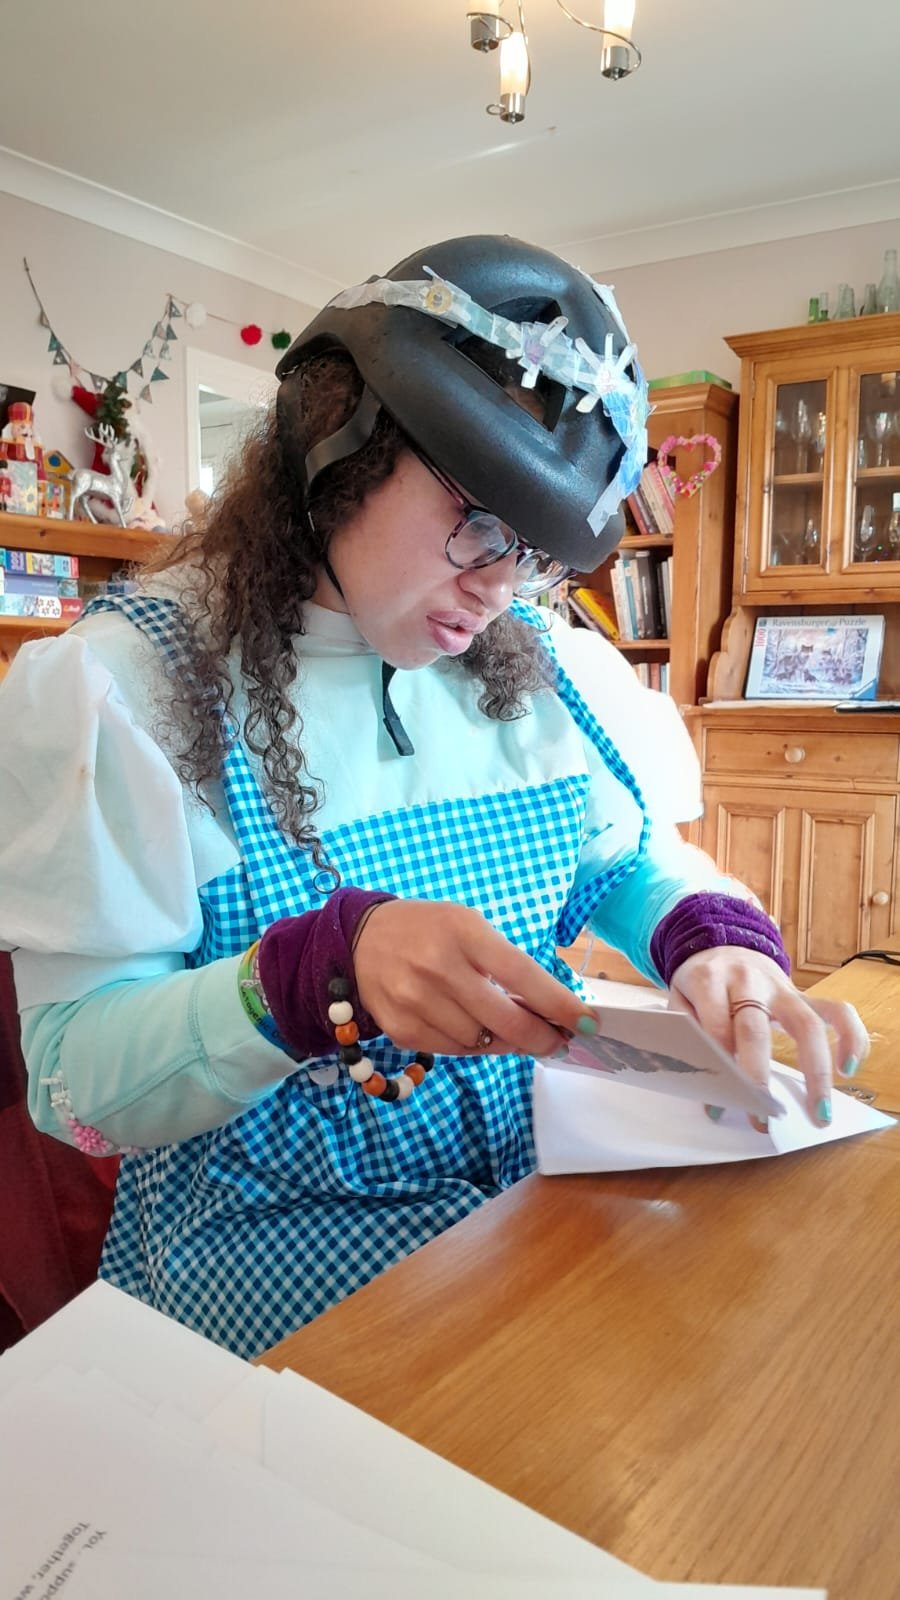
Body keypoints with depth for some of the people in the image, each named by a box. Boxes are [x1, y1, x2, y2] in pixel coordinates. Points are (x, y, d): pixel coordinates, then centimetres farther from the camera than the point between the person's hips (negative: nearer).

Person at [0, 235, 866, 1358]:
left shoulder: (538, 662, 3)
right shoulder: (130, 680, -13)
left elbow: (634, 859, 13)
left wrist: (712, 931, -11)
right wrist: (325, 971, -34)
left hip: (547, 1170, 6)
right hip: (286, 1225, -5)